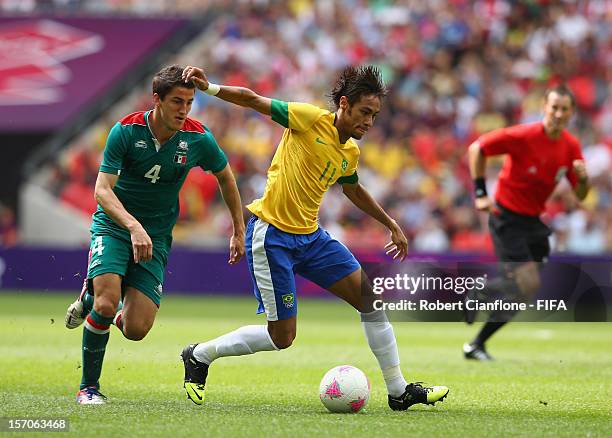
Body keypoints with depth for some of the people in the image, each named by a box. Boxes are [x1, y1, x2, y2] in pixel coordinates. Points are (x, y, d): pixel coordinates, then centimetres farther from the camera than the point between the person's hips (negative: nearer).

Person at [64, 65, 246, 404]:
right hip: (114, 226, -2)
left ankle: (93, 298, 27)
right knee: (106, 304, -26)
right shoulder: (126, 131, -16)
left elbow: (225, 176, 11)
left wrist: (239, 231, 14)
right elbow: (102, 190, -20)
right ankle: (89, 386, -3)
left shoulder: (199, 139, -9)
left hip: (156, 237, 2)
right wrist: (134, 226, -36)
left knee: (136, 330, -9)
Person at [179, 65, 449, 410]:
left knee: (372, 299, 0)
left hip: (311, 236, 8)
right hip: (272, 235, -8)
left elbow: (353, 189, 31)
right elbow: (253, 100, -13)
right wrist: (209, 87, -27)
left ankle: (399, 391, 10)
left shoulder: (351, 152, 10)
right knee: (282, 337, -6)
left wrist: (392, 225, 35)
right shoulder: (311, 119, -12)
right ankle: (199, 356, 15)